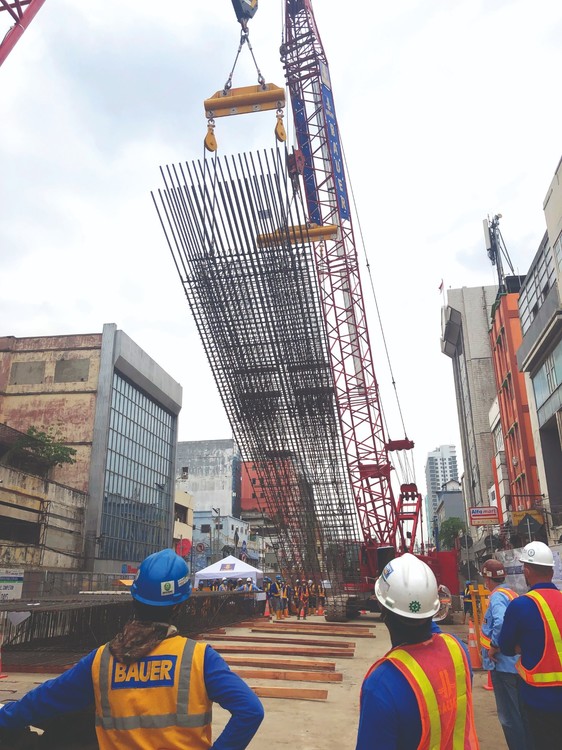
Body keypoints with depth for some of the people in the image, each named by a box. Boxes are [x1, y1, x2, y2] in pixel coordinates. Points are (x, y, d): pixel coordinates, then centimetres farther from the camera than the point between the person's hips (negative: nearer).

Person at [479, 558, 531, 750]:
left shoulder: (497, 596, -17)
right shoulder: (512, 594, 10)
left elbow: (501, 623, -33)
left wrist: (493, 646, -21)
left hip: (503, 663, -9)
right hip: (517, 662, 9)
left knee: (508, 716, 1)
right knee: (520, 712, 19)